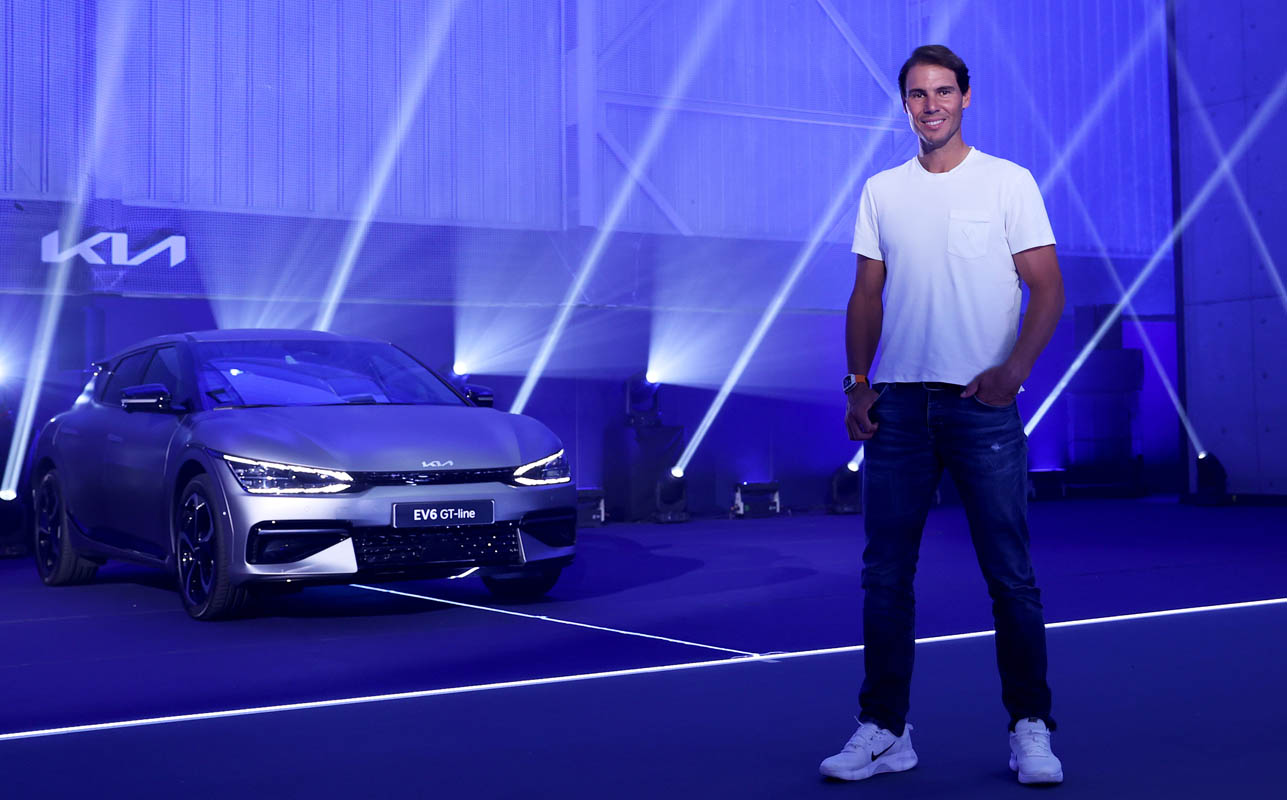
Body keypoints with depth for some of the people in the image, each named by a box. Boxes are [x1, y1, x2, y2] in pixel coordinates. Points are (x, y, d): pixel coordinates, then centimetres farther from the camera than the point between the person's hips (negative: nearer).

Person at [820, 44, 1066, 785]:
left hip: (983, 404, -3)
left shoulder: (1008, 182, 3)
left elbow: (1048, 288, -2)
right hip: (897, 403, 3)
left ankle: (1032, 728, 11)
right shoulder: (882, 191, 13)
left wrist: (1014, 368, -18)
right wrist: (858, 381, 2)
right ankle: (885, 729, 14)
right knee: (885, 576, 4)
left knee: (1011, 576, -1)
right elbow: (867, 295, 15)